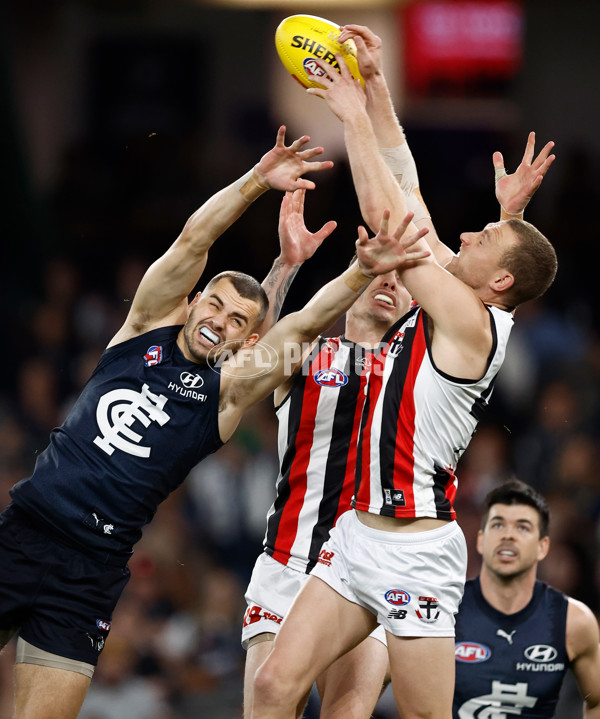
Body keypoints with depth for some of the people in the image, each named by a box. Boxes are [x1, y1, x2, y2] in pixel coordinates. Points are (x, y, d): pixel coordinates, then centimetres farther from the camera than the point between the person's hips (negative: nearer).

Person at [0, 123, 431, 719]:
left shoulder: (230, 387, 4)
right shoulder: (148, 329, 8)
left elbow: (304, 325, -9)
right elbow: (193, 242, -3)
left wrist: (362, 272, -24)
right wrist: (256, 181, -16)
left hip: (90, 571, -1)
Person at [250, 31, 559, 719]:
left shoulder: (472, 324, -13)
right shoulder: (441, 305, 10)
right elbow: (403, 201, 15)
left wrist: (355, 119, -6)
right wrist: (376, 89, 14)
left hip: (415, 552, -9)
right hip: (359, 532, 9)